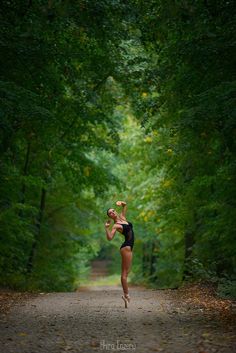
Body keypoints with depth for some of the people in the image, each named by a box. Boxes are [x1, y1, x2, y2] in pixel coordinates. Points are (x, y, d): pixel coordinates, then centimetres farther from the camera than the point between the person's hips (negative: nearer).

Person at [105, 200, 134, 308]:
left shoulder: (122, 217, 13)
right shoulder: (115, 225, -7)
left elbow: (125, 205, 20)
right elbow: (110, 238, -18)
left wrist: (121, 203, 0)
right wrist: (107, 227, -23)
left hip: (129, 247, 8)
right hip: (126, 247, -8)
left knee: (125, 272, 7)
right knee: (125, 272, -8)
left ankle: (126, 294, 8)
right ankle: (126, 294, -8)